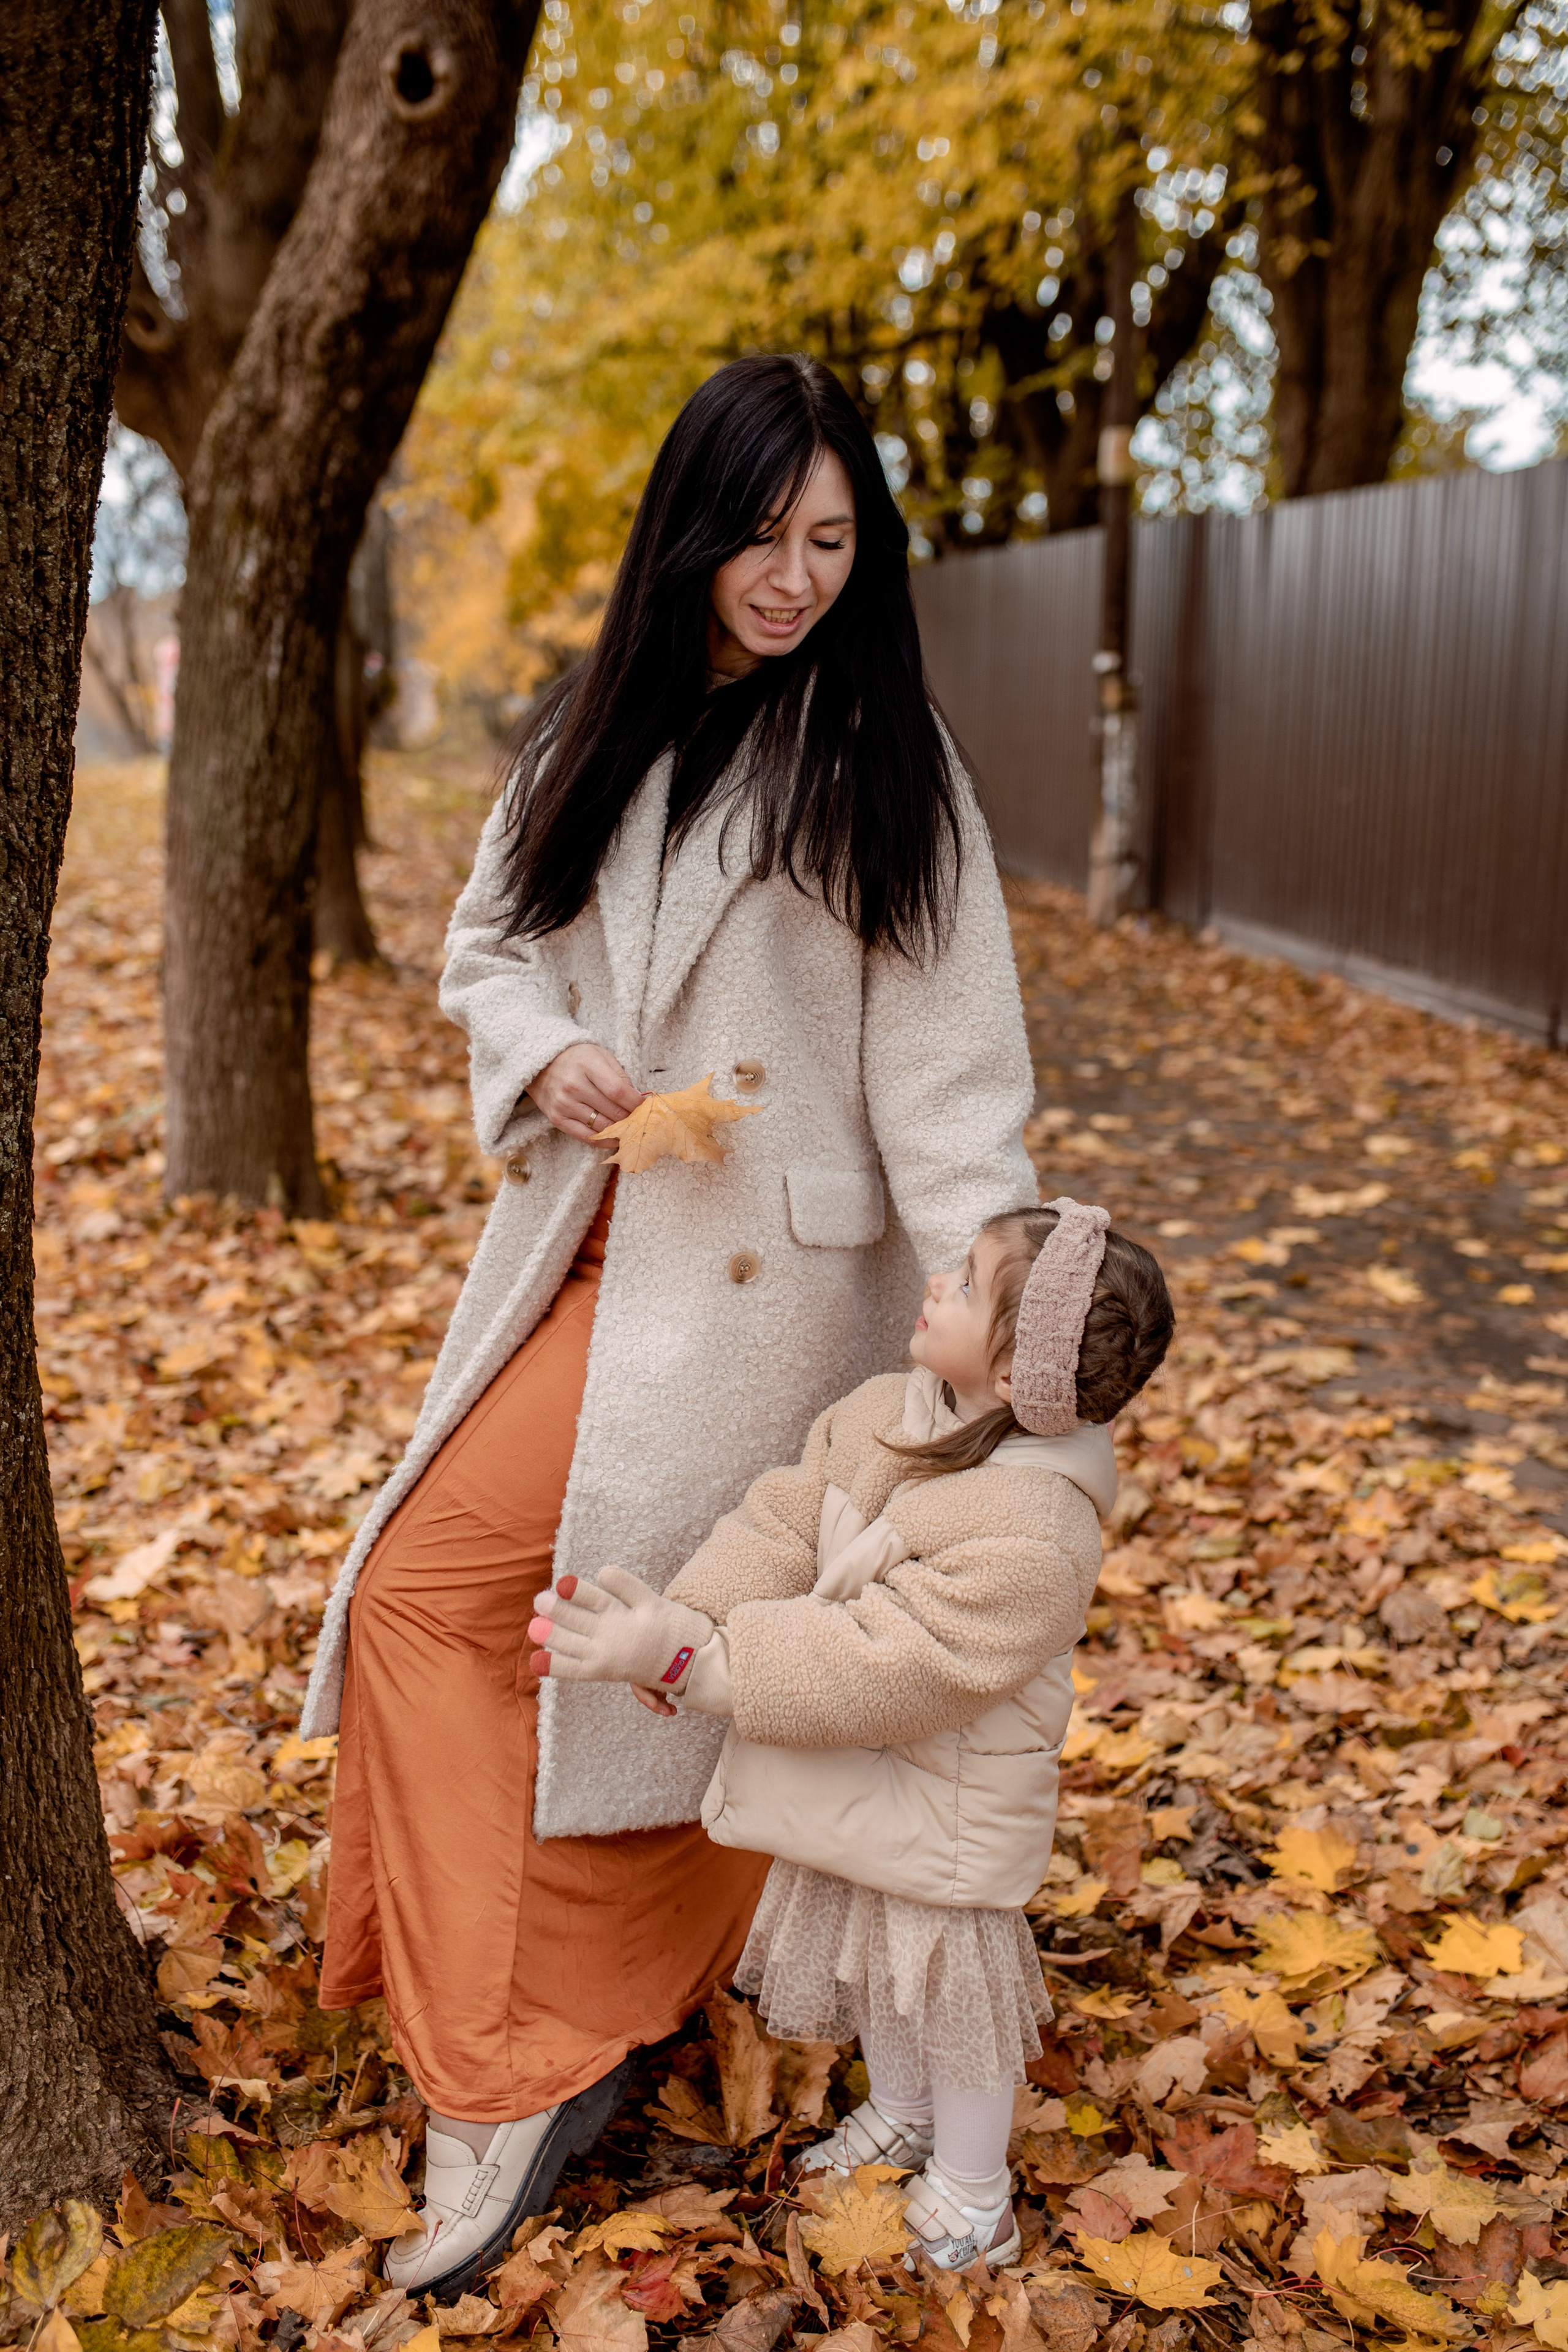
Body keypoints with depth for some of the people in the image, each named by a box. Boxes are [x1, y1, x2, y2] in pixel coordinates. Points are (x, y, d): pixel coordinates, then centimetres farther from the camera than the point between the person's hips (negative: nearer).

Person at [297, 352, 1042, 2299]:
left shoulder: (887, 765, -4)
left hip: (767, 1277, -5)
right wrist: (546, 1054, -9)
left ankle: (543, 2050, 13)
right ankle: (507, 2067, 17)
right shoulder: (595, 732, 9)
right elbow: (489, 944, 14)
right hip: (586, 1242, 6)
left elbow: (944, 1051, -9)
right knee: (424, 1595, 4)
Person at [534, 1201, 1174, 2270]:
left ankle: (969, 2190, 39)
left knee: (949, 1982, 13)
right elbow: (782, 1527, -9)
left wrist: (688, 1657, -35)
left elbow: (874, 1669, -35)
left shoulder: (1032, 1538, -35)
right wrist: (677, 1615, -26)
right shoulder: (885, 1414, -9)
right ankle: (899, 2114, 55)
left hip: (947, 1811, -8)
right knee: (865, 1952, 28)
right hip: (854, 1780, 8)